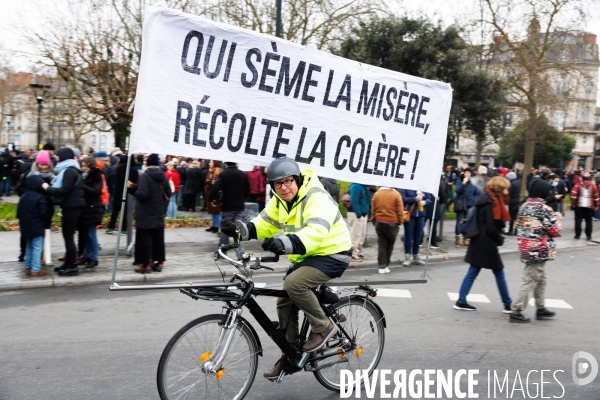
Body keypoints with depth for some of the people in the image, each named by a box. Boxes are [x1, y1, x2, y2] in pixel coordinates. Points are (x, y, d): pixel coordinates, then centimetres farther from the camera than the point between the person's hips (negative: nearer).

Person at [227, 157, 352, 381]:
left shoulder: (317, 199, -26)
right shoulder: (280, 200, 2)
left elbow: (316, 231, -41)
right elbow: (266, 223, 1)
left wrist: (286, 244, -57)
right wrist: (242, 229, -20)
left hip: (332, 254, -9)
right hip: (306, 256, 9)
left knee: (294, 284, -29)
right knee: (284, 302, 5)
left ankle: (323, 327, -7)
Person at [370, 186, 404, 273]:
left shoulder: (376, 194, 0)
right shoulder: (396, 194, -9)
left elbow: (373, 210, 5)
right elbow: (400, 210, -6)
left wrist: (373, 221, 17)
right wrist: (400, 221, 7)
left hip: (379, 222, 3)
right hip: (392, 223, -2)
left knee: (381, 244, 6)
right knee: (390, 245, 11)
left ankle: (382, 266, 2)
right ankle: (386, 265, 15)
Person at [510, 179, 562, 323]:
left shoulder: (524, 206, 7)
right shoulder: (543, 208, -15)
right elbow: (555, 231, -11)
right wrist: (557, 218, 9)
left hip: (525, 249, 8)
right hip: (539, 250, -8)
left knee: (541, 279, 21)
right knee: (529, 281, -2)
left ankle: (541, 309, 30)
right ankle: (516, 312, 1)